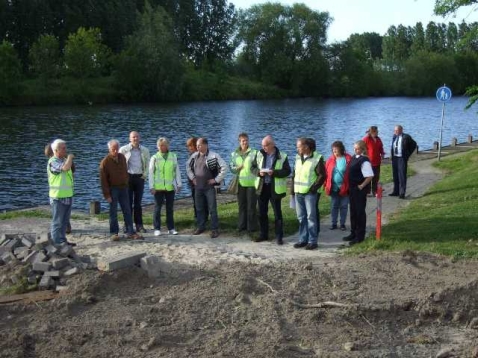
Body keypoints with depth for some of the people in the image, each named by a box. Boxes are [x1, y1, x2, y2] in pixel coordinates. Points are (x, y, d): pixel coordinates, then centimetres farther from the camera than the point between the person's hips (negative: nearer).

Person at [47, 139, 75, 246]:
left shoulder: (64, 160, 13)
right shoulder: (53, 162, -16)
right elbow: (66, 167, -33)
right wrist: (70, 157, -15)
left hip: (67, 196, 9)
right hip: (58, 197, -9)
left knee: (64, 221, 15)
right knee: (57, 221, -3)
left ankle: (63, 240, 23)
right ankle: (57, 242, 1)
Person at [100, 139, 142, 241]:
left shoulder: (122, 157, 4)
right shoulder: (105, 162, -12)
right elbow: (103, 180, -12)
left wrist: (127, 183, 11)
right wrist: (107, 194, -15)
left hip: (123, 188, 5)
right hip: (113, 189, -5)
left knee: (127, 211, 5)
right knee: (113, 212, 1)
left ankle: (130, 232, 9)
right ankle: (114, 233, 8)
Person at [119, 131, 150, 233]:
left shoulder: (145, 150, 4)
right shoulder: (124, 149, -3)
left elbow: (147, 164, 13)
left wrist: (145, 174, 3)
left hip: (139, 177, 2)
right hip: (128, 177, -2)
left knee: (138, 202, 7)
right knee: (128, 202, -1)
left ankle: (139, 225, 11)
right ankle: (127, 225, 5)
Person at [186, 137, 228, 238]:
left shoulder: (214, 156, -12)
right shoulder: (194, 156, 6)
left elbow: (224, 167, -14)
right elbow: (189, 168, 23)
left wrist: (216, 180, -12)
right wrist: (192, 178, 12)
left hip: (209, 187, -5)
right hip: (198, 187, 6)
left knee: (212, 208, -2)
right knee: (199, 208, 13)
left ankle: (215, 229, 4)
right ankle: (201, 227, 26)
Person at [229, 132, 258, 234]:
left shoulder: (254, 153, -4)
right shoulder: (234, 154, 8)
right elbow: (231, 167, 10)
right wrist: (237, 168, -9)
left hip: (251, 183, -4)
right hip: (240, 183, 4)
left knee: (251, 206, 0)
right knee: (242, 205, 12)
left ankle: (252, 227, 7)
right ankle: (242, 225, 22)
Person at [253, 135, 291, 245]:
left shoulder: (282, 156, -7)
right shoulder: (260, 154, 4)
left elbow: (287, 171, -9)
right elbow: (253, 167, 9)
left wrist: (274, 172, -23)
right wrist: (259, 172, -13)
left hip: (275, 188, -4)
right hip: (262, 187, 4)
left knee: (277, 213, 1)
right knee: (262, 212, 11)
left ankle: (279, 236, 8)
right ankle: (264, 234, 23)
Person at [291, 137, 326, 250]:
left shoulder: (317, 158, -9)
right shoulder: (298, 157, 11)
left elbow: (322, 176, -10)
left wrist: (314, 188, -14)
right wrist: (293, 188, 10)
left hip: (310, 193, -6)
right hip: (298, 192, 6)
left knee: (311, 217, -2)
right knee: (301, 217, 11)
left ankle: (312, 241, 4)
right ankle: (303, 239, 19)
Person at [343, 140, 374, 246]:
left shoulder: (364, 161, -19)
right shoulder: (354, 157, 8)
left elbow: (370, 176, -24)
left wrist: (362, 186, -17)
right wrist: (350, 186, 14)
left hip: (360, 190, -9)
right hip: (353, 189, 9)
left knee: (360, 212, 1)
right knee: (353, 211, 16)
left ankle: (360, 236, 10)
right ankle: (353, 233, 28)